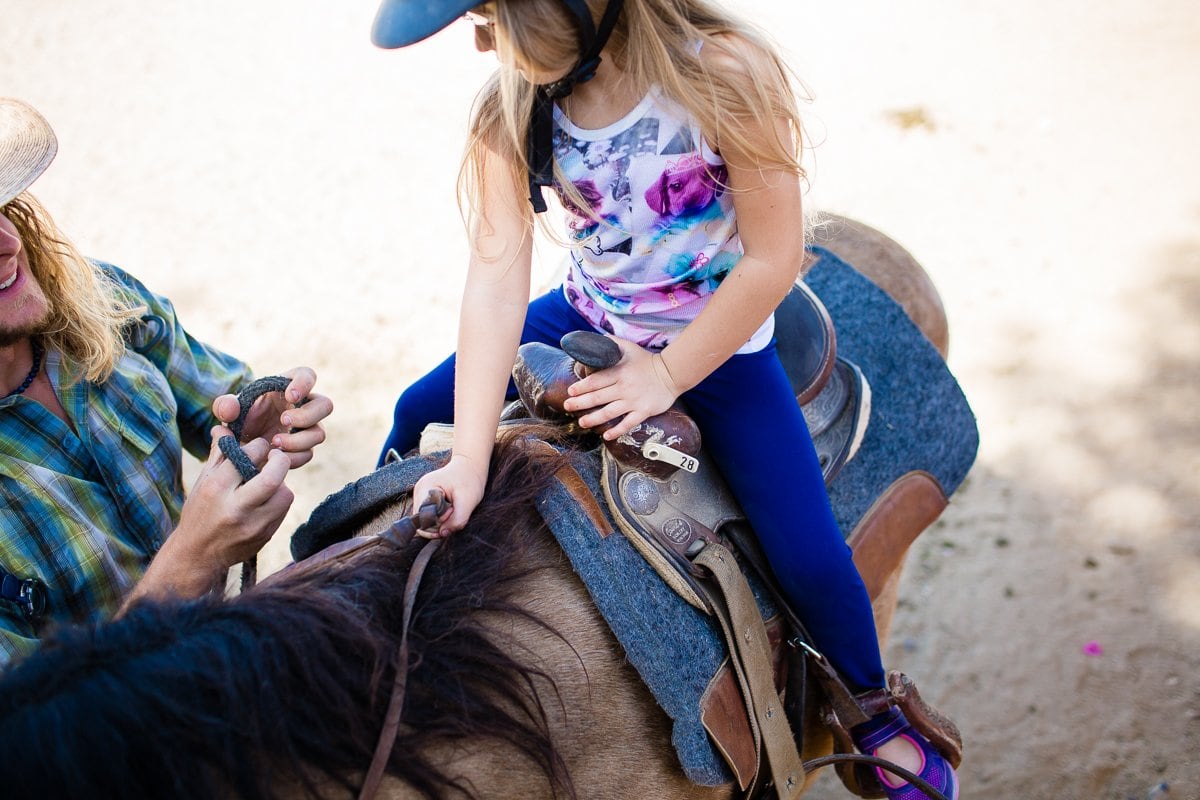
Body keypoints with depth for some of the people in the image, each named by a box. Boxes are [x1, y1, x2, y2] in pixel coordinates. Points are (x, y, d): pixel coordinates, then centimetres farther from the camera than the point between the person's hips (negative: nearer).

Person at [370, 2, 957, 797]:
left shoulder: (721, 72, -30)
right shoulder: (512, 111, -17)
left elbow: (773, 258, -24)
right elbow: (497, 276, -23)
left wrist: (668, 374, -19)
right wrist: (469, 461, -29)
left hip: (718, 342, -4)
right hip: (587, 319, 5)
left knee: (809, 556, -11)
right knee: (419, 411, 8)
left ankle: (877, 717, 19)